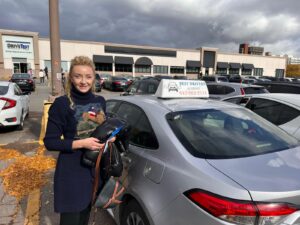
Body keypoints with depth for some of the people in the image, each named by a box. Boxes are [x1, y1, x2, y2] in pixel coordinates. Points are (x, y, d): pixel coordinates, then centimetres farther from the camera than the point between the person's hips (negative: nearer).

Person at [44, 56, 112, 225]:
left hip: (95, 168, 5)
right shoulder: (62, 104, -14)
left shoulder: (100, 101, 1)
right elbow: (50, 142, -13)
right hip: (72, 172, -5)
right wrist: (81, 143, -23)